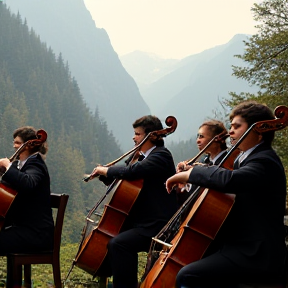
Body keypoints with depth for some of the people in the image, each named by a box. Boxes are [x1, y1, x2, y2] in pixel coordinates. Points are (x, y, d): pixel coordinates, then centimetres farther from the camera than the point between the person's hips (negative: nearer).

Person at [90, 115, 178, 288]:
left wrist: (106, 170, -15)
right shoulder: (148, 156, 18)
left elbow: (133, 171, -28)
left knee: (118, 244, -29)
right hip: (144, 222, 11)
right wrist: (106, 174, 2)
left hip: (157, 226, -11)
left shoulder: (161, 155, -13)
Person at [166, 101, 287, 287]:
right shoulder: (249, 158, 16)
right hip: (241, 246, 11)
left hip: (256, 255, -11)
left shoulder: (265, 161, -16)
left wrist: (190, 173, -23)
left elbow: (229, 180, -34)